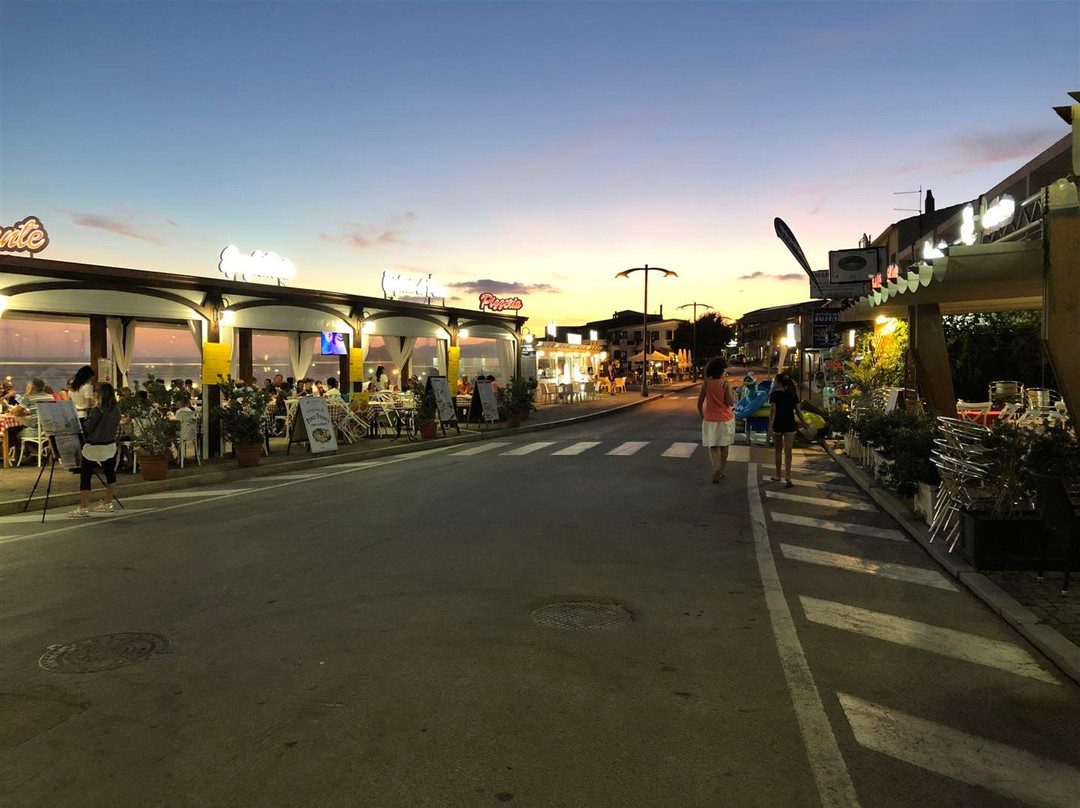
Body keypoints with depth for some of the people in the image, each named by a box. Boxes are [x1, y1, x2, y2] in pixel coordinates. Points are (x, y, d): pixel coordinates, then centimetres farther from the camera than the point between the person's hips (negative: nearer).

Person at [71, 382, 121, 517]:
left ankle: (84, 508, 0)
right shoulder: (117, 410, -1)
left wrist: (87, 417, 5)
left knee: (85, 477, 1)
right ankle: (107, 504, 23)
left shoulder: (97, 411, -18)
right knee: (110, 474, 15)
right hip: (110, 447, 6)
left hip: (93, 448, -6)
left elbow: (87, 429, -10)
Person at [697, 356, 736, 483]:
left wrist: (701, 415, 14)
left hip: (710, 419, 1)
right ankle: (721, 471, 24)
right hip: (725, 419, -1)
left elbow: (700, 401, 0)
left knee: (712, 446, 4)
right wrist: (733, 393, 7)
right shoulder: (725, 383, -12)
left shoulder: (706, 382, -5)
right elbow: (731, 402, -13)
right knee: (724, 446, 16)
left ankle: (716, 468, -19)